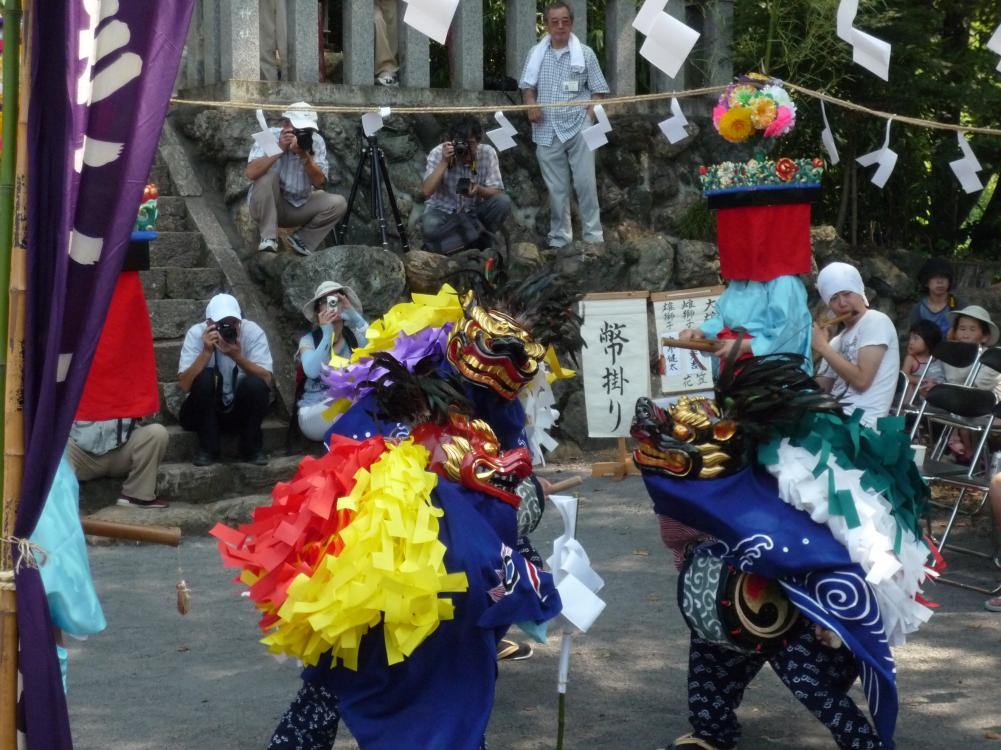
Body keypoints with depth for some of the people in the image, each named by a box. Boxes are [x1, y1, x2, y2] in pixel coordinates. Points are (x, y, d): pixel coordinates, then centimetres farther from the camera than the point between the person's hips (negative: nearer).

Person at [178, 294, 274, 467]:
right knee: (205, 377, -29)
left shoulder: (253, 331, -15)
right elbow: (185, 385, -24)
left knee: (255, 383, -28)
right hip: (203, 413, 0)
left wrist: (238, 357, -35)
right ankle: (207, 449, -15)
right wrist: (207, 352, -34)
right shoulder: (196, 333, -16)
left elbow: (266, 380, -22)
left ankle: (252, 448, -9)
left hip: (242, 411, 1)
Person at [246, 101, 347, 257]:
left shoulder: (316, 141, -8)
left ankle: (302, 240, 3)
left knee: (338, 204, -15)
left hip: (300, 206, 4)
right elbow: (251, 173, -32)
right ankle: (268, 238, -22)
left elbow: (319, 183, -16)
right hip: (265, 206, -4)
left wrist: (305, 155, -29)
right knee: (268, 175, -32)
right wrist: (279, 149, -34)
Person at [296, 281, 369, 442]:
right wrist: (327, 334, -17)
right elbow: (312, 371, -18)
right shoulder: (309, 340, 2)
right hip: (315, 411, -2)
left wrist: (355, 317, -19)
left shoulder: (354, 336, 8)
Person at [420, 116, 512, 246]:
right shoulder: (438, 153, -14)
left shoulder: (488, 153, -11)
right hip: (443, 211, -2)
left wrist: (479, 190, -34)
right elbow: (427, 191, -23)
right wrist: (444, 162, -29)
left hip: (475, 211, 2)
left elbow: (497, 192, -12)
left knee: (503, 202, -25)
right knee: (430, 225, -37)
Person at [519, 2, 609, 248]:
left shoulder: (585, 53, 1)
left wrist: (590, 117, -9)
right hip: (548, 130, 2)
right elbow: (527, 86, 14)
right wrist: (531, 105, -6)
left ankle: (593, 236, 5)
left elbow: (598, 91, 4)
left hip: (578, 128, -2)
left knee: (585, 183, -4)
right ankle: (559, 236, 17)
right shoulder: (536, 53, 7)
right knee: (556, 188, 8)